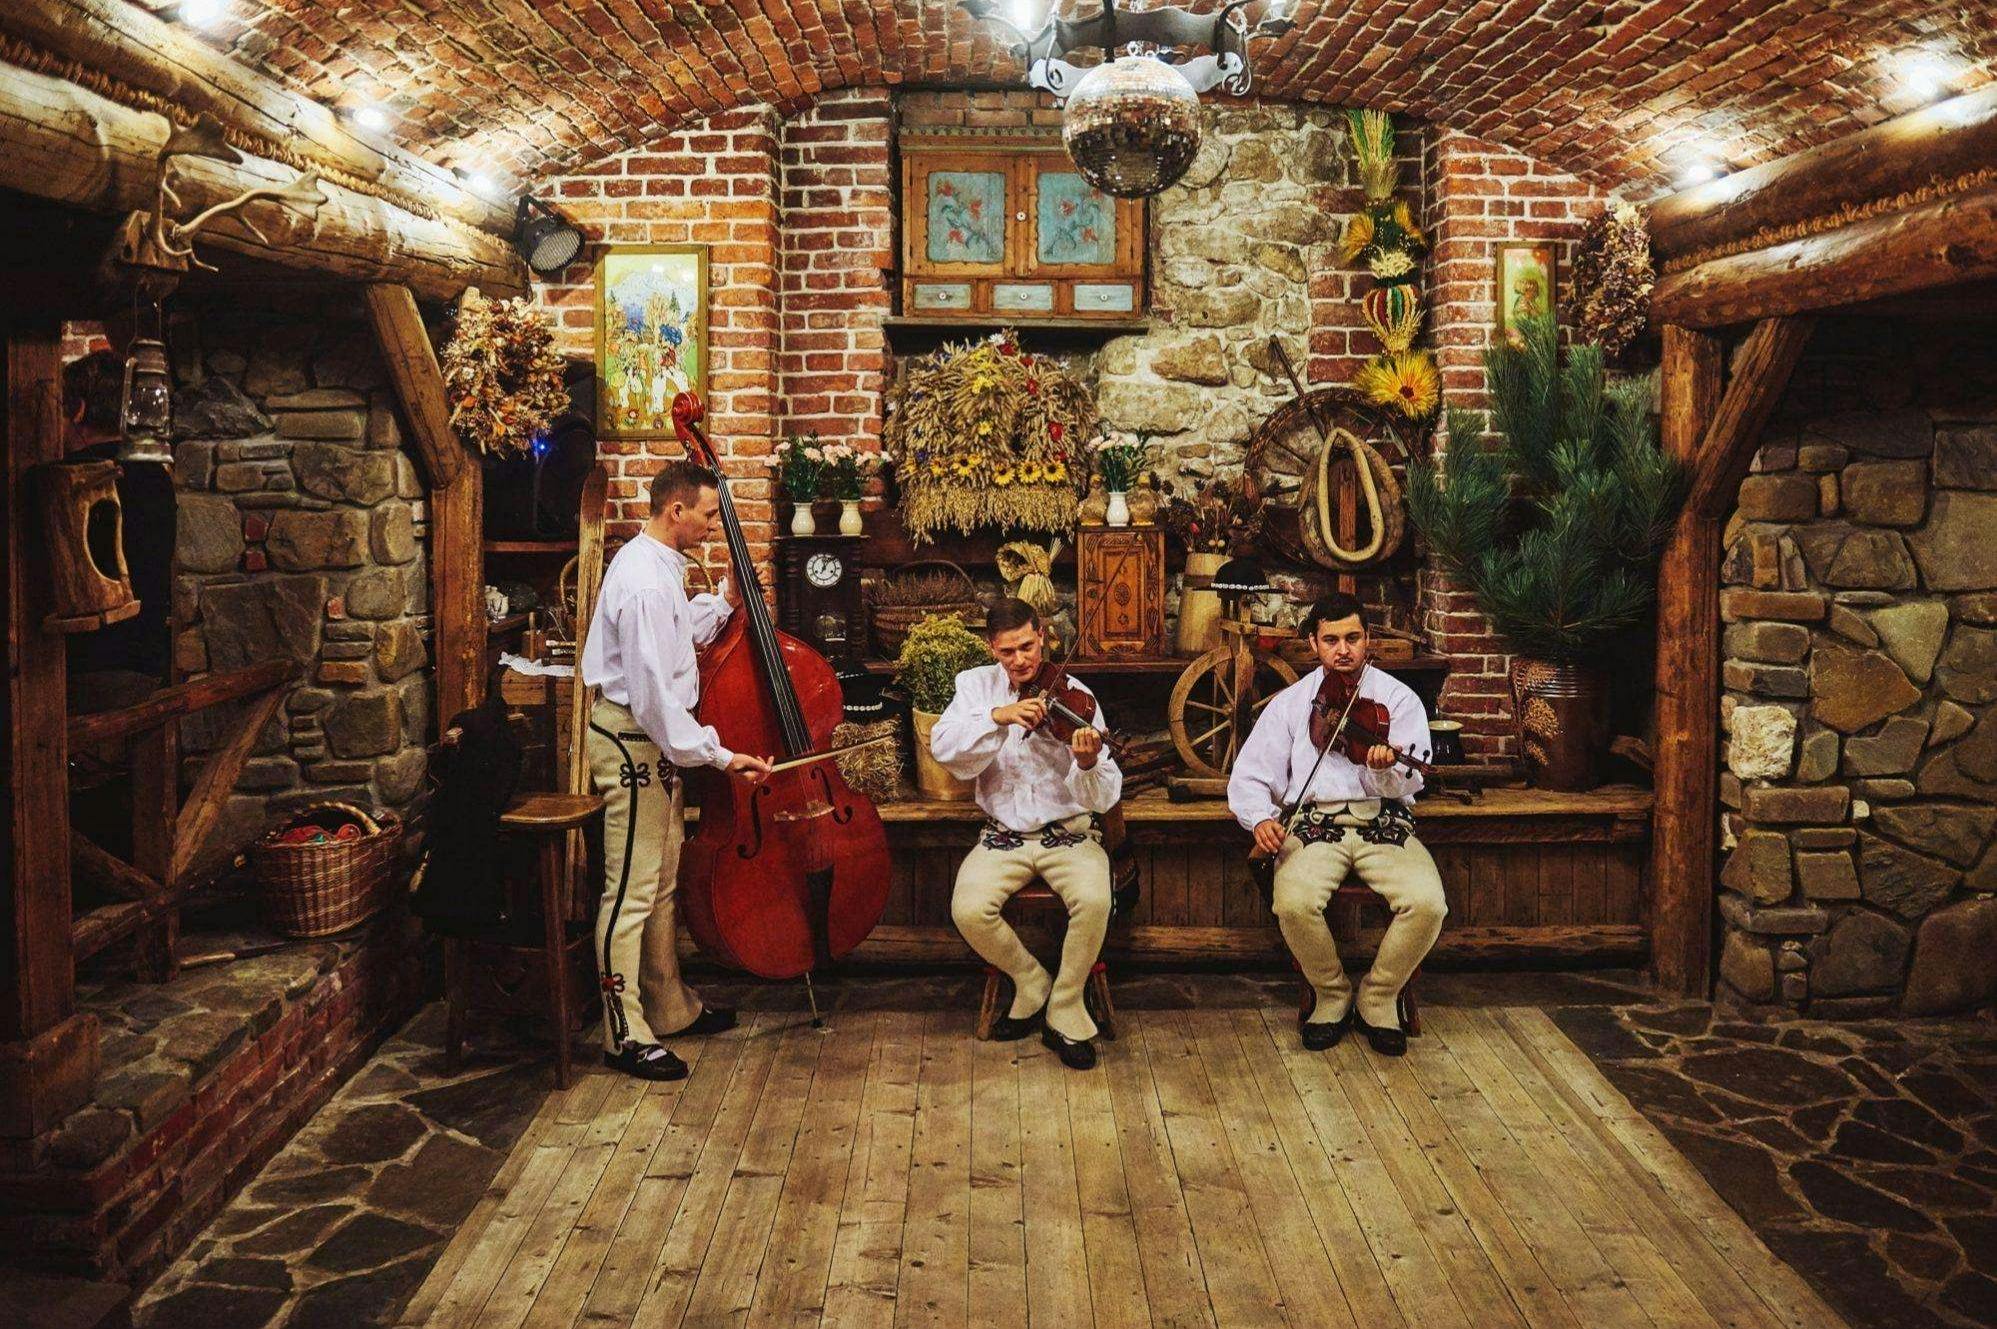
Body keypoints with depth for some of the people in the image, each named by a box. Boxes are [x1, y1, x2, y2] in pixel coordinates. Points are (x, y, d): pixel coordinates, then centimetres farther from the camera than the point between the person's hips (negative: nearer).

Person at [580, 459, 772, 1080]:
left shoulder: (658, 565, 9)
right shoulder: (643, 582, -23)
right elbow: (654, 696, -26)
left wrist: (723, 602, 14)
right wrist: (719, 755, -23)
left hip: (652, 744, 11)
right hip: (632, 744, -11)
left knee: (662, 882, 18)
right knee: (631, 890, -3)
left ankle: (672, 1007, 31)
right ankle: (626, 1035, 6)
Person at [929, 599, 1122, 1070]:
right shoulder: (976, 685, 4)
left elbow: (1104, 799, -13)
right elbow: (942, 746, -13)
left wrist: (1088, 763, -35)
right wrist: (997, 716, -26)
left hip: (1069, 833, -2)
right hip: (1004, 836, 2)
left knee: (1093, 900, -31)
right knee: (969, 911, -26)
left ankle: (1065, 1009, -6)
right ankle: (1032, 985, 4)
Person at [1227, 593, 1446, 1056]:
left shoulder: (1399, 699, 7)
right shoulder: (1290, 703, 10)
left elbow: (1408, 783, -5)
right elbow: (1249, 778, 6)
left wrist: (1386, 768, -30)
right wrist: (1260, 818, -15)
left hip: (1383, 819, 0)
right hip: (1312, 820, 0)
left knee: (1427, 903, -27)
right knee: (1294, 904, -31)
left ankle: (1379, 998, 1)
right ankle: (1333, 995, 0)